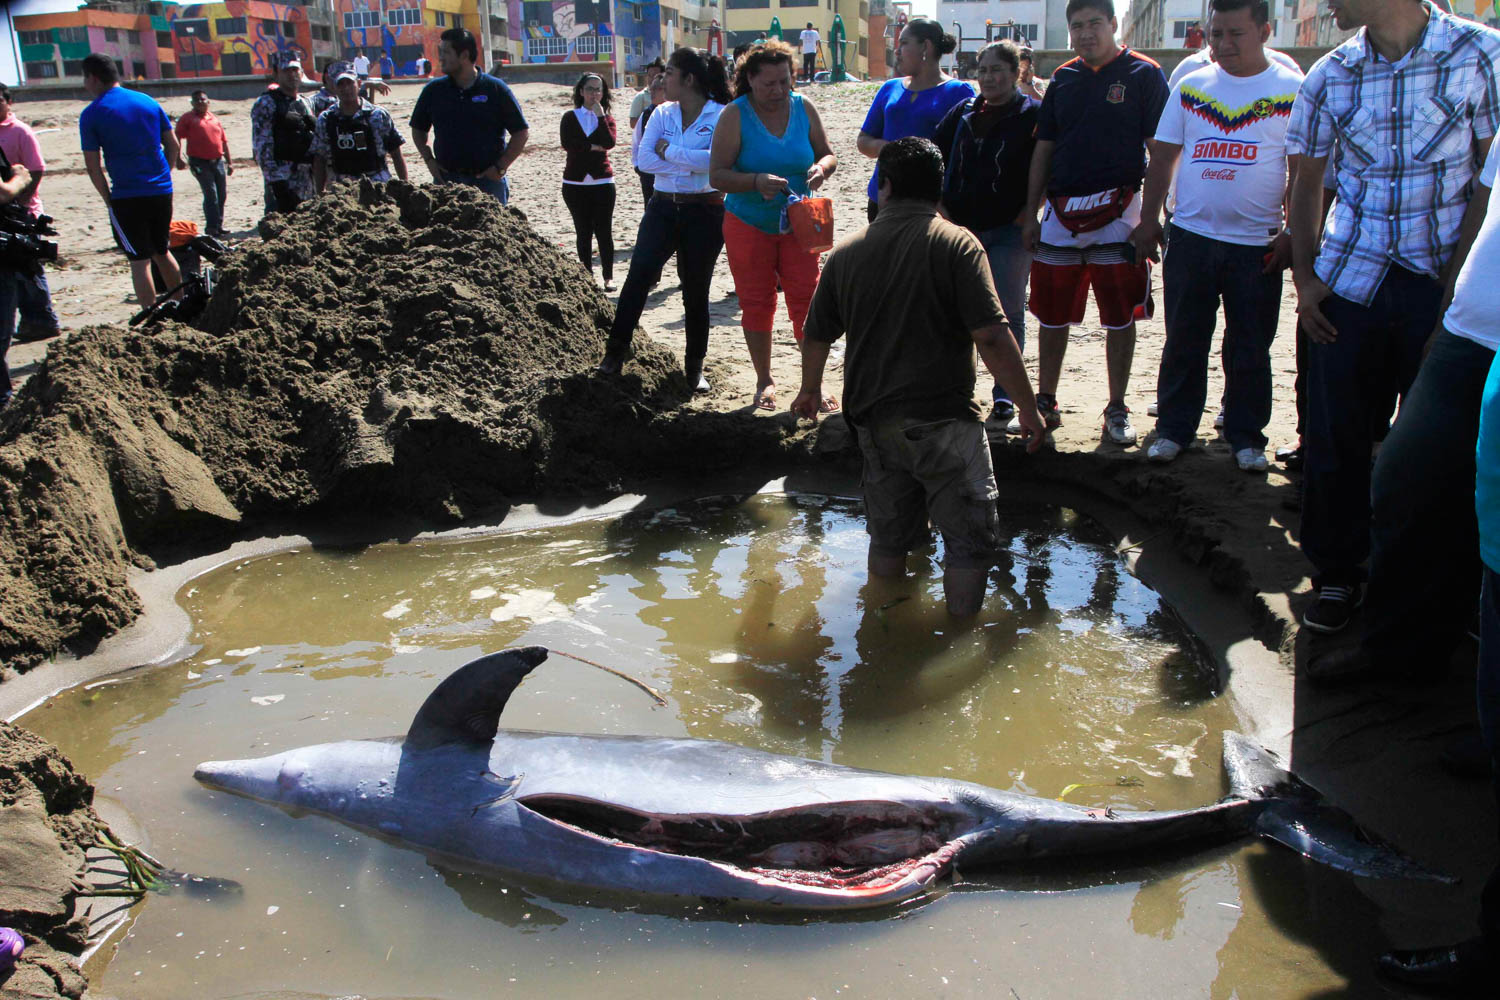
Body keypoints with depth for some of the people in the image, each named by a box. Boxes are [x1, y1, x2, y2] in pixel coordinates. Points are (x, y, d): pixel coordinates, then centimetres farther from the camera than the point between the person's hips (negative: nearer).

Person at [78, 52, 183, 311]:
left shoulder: (91, 114, -5)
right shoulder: (149, 102, 8)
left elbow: (93, 166, -7)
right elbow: (173, 145, 10)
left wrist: (109, 199, 2)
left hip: (127, 196, -5)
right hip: (162, 192, 5)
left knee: (139, 260, 1)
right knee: (161, 252, 19)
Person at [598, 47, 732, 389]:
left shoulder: (721, 116, -6)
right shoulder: (662, 113, 8)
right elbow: (644, 159, -2)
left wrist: (669, 150, -13)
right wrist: (691, 165, -12)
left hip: (705, 212, -3)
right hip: (663, 207, 3)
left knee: (696, 291, 5)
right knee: (638, 274, -13)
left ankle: (695, 368, 17)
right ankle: (615, 353, -9)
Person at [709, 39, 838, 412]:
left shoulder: (804, 108, 0)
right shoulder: (735, 115, -10)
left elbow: (829, 155, 8)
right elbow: (716, 175, -15)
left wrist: (820, 169, -16)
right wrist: (757, 181, -31)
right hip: (748, 225, -2)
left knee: (807, 303, -2)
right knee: (756, 304, 7)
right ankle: (764, 381, 22)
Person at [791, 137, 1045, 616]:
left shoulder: (846, 252, 6)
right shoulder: (956, 244, -9)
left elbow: (817, 337, 14)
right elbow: (992, 338, -16)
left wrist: (810, 390, 32)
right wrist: (1028, 406, -6)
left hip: (874, 417, 6)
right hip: (943, 416, -6)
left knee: (888, 534, 19)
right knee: (971, 536, 5)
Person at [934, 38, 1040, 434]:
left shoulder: (1034, 115, -2)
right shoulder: (961, 114, 11)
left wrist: (1026, 216, -9)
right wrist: (942, 214, 7)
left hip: (1010, 233, -4)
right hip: (960, 230, 4)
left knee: (1008, 314, -2)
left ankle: (1004, 401, 4)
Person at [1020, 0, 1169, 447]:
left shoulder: (1143, 75, -2)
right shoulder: (1063, 78, 11)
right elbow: (1043, 150, 13)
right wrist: (1030, 216, 8)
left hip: (1117, 212, -4)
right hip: (1061, 213, 4)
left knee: (1120, 318, 3)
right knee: (1052, 316, 8)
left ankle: (1117, 410, 13)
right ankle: (1046, 402, 21)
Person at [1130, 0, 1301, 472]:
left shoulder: (1291, 90, -1)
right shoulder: (1190, 87, 6)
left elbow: (1301, 170, -1)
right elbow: (1164, 158, 9)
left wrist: (1292, 232, -8)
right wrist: (1148, 220, 4)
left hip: (1258, 243, -2)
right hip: (1191, 236, 2)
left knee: (1250, 348, 6)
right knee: (1183, 341, 8)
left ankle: (1246, 435, 18)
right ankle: (1174, 428, 20)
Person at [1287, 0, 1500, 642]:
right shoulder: (1331, 75, 4)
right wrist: (1304, 275, 2)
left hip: (1443, 283, -2)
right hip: (1349, 281, 2)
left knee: (1439, 451, 2)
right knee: (1336, 437, 5)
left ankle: (1430, 611, 17)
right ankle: (1335, 576, 23)